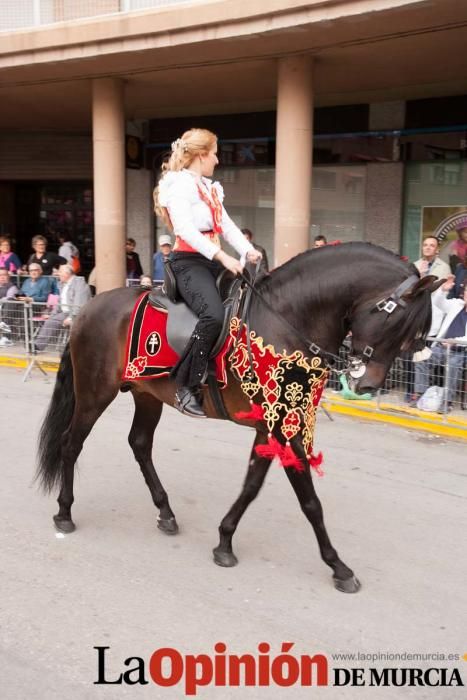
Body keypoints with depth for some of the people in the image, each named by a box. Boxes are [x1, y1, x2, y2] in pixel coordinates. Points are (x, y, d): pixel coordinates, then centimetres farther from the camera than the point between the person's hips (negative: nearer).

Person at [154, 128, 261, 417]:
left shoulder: (210, 188, 22)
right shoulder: (179, 184, -6)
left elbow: (227, 225, 14)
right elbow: (186, 229, -20)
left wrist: (248, 251, -4)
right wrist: (222, 256, -27)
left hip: (213, 261, 10)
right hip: (189, 262, -10)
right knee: (214, 315, -32)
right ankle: (186, 386, -25)